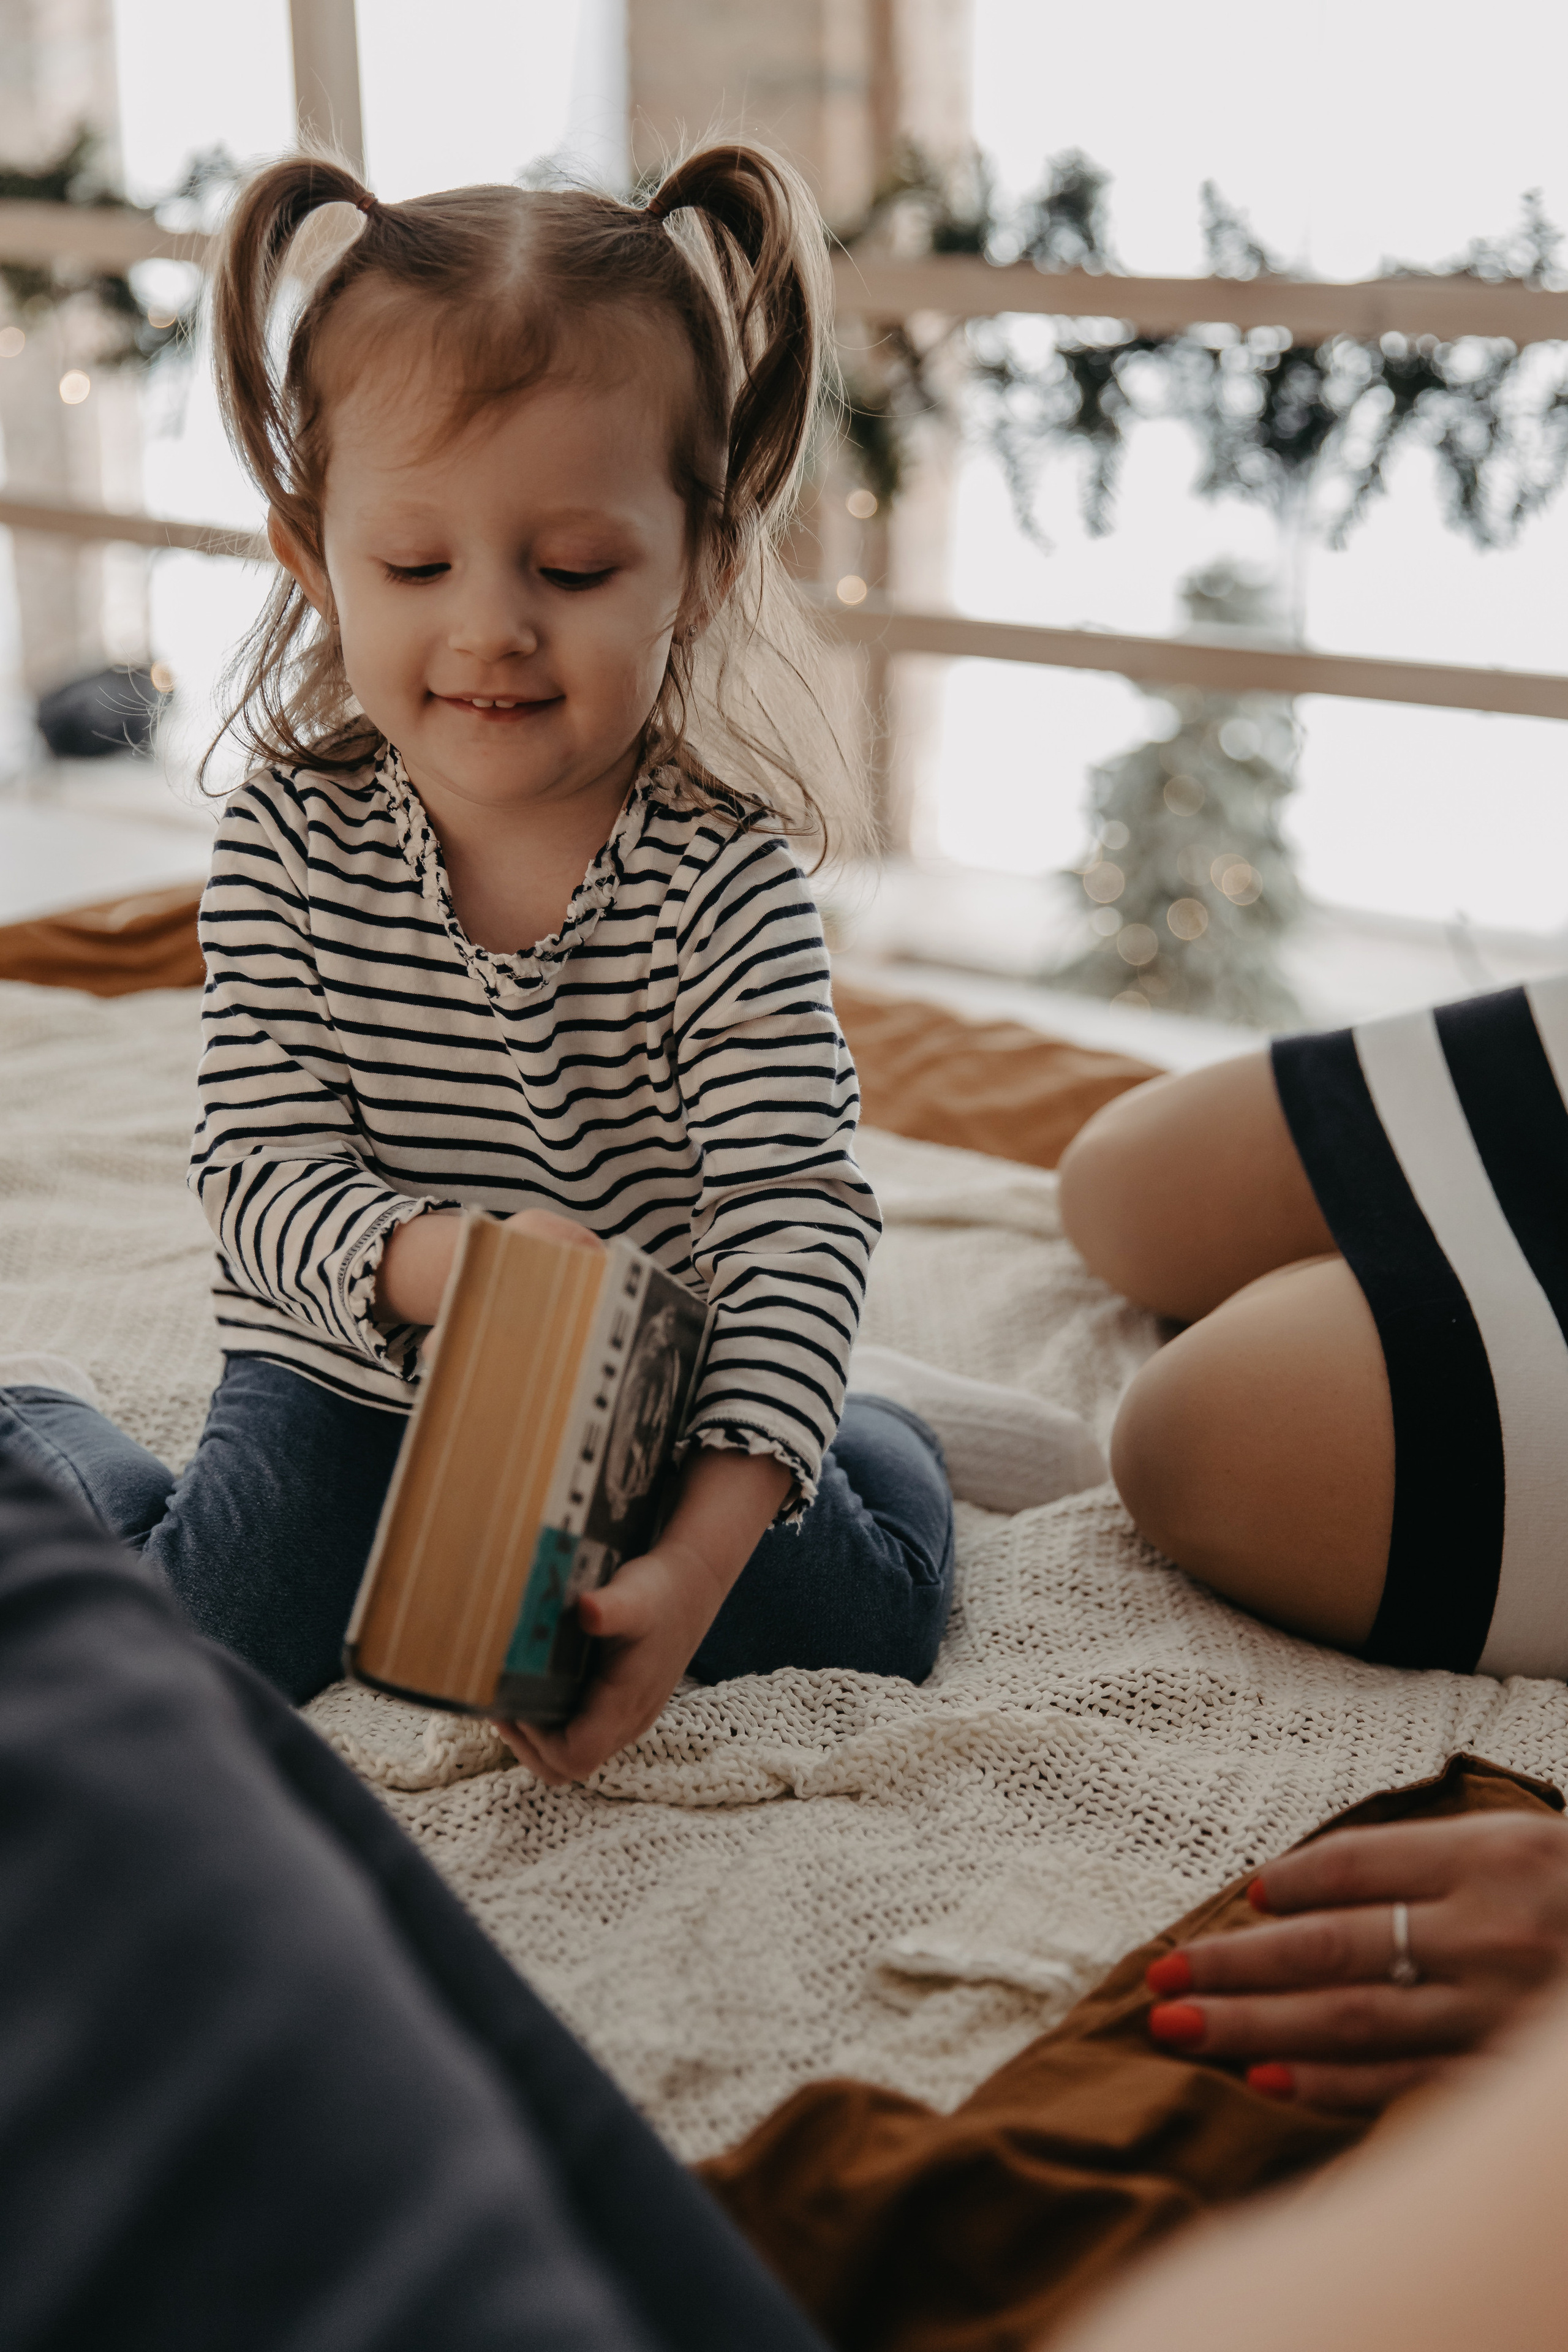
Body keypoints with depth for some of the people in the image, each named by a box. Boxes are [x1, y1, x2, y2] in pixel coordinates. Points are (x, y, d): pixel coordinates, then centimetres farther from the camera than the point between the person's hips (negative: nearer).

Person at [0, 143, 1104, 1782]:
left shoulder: (725, 874, -20)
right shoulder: (287, 843, -15)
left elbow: (795, 1215, -24)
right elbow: (263, 1165, -16)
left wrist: (707, 1549, -36)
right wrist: (428, 1260, -40)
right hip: (348, 1381, 0)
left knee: (873, 1616, -7)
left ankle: (872, 1422, 27)